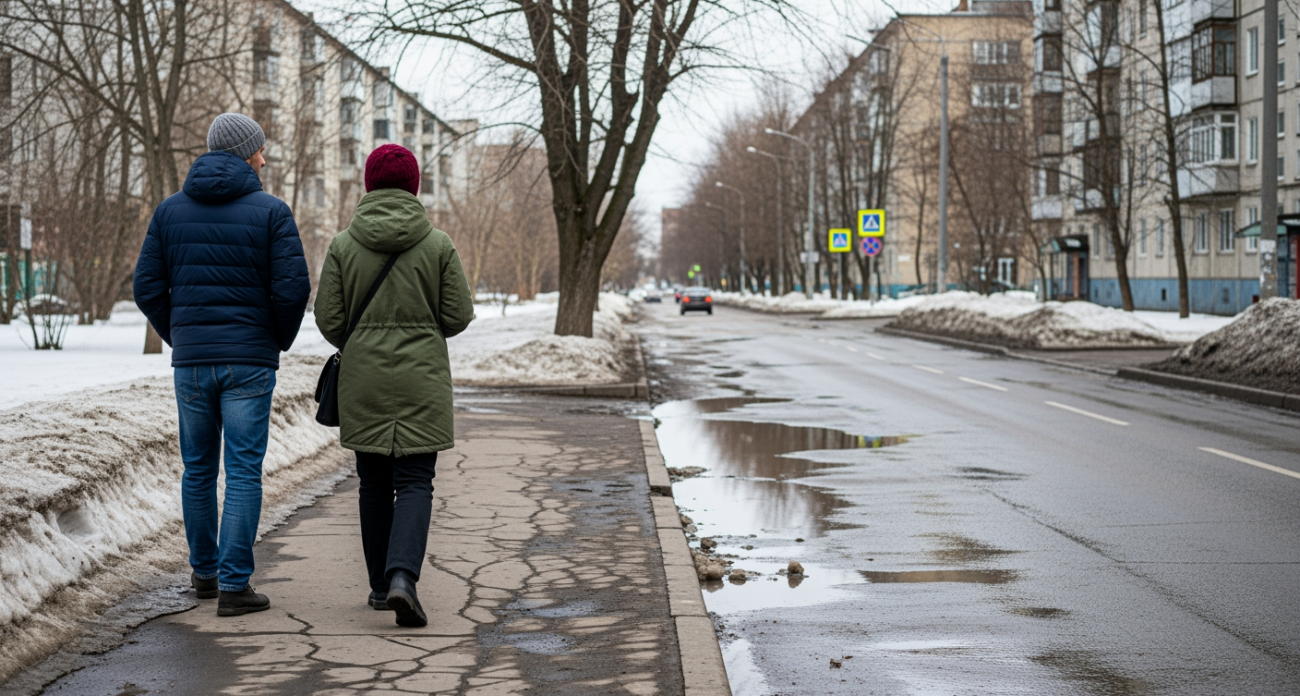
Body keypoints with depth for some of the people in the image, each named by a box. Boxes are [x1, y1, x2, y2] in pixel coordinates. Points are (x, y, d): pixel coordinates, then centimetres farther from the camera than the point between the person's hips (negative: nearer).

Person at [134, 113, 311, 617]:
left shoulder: (171, 210, 6)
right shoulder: (271, 211, -6)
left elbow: (148, 287, 3)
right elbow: (292, 288, -12)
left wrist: (178, 339, 15)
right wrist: (279, 341, 5)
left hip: (190, 361, 4)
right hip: (250, 363, -4)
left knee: (198, 469, 15)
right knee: (243, 472, -1)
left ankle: (204, 572, 25)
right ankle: (233, 585, -3)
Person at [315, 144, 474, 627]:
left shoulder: (344, 246, -3)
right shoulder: (438, 245, -5)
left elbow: (328, 320, -3)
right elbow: (459, 315, -3)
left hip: (362, 381, 2)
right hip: (421, 379, -2)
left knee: (374, 483, 14)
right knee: (415, 482, 0)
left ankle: (380, 586, 20)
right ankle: (402, 575, -20)